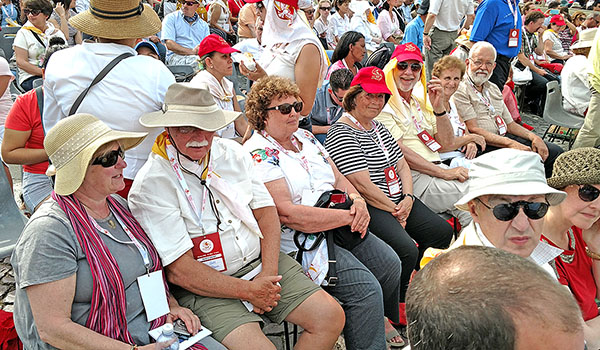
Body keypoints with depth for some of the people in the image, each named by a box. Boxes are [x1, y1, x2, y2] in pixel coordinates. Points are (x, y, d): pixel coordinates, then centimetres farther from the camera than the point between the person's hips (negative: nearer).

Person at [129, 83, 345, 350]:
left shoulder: (232, 152, 5)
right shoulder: (150, 185, -13)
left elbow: (266, 212, 5)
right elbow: (180, 271, -16)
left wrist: (268, 273, -9)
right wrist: (249, 291, -14)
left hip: (261, 261, 6)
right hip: (206, 288, -5)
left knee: (331, 317, -6)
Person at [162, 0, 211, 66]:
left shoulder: (204, 24, 23)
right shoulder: (171, 18, 10)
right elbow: (169, 44, -4)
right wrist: (192, 51, -16)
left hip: (199, 56, 4)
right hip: (176, 56, -3)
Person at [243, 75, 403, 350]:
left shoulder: (304, 137, 14)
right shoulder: (257, 155, -13)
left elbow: (338, 178, 17)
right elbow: (287, 214, -22)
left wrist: (357, 200, -6)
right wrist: (348, 216, -20)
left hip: (342, 226, 9)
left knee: (390, 265, 7)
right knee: (367, 290, -21)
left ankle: (385, 326, 34)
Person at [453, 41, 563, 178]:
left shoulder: (493, 88, 22)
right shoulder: (459, 90, -6)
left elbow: (510, 124, 21)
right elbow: (473, 130, -15)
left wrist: (533, 137, 2)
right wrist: (510, 143, -23)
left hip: (506, 137, 9)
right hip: (485, 145, -8)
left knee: (555, 151, -4)